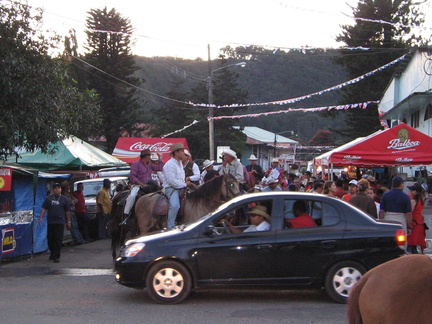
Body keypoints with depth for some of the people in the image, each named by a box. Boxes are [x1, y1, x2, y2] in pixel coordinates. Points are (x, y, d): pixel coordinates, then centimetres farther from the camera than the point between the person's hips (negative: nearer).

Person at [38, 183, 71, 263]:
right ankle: (52, 253, 29)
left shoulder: (64, 199, 6)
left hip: (60, 222, -2)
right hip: (50, 222, 2)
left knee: (58, 239, -7)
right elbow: (44, 208, 8)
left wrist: (68, 222, 8)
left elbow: (68, 211, 9)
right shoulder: (49, 198, 9)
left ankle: (56, 256, -4)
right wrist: (41, 217, -4)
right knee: (50, 238, 8)